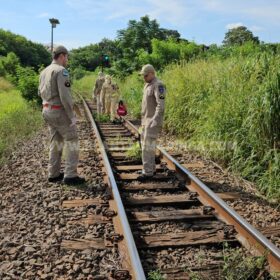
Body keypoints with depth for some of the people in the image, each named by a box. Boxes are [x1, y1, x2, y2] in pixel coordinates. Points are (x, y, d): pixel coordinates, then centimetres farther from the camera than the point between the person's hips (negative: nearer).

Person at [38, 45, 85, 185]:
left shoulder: (44, 72, 11)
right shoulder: (61, 71, -17)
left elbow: (41, 93, 19)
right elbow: (65, 95, -24)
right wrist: (72, 116, -20)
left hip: (48, 111, 9)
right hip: (60, 112, -9)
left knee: (56, 142, 16)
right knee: (72, 141, 0)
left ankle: (54, 174, 20)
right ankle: (70, 175, -1)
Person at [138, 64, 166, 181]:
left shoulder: (158, 85, -16)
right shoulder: (147, 85, 14)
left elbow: (161, 105, -22)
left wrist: (154, 121, -26)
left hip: (153, 121, -10)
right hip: (146, 120, 10)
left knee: (148, 146, -10)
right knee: (146, 145, 12)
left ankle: (148, 172, -5)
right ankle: (151, 169, 20)